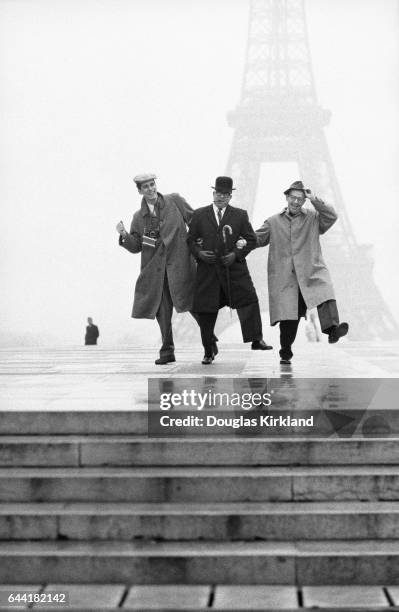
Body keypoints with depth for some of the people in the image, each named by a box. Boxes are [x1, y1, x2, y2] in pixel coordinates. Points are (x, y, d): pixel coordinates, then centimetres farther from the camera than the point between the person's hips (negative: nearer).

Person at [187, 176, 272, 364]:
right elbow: (190, 239, 13)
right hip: (208, 271, 0)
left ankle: (257, 340, -9)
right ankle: (208, 352, 12)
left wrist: (237, 254, -7)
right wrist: (199, 253, -6)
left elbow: (251, 240, 7)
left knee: (249, 301, -14)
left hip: (234, 269, 0)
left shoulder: (240, 215, 8)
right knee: (206, 313, 2)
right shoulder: (199, 215, 10)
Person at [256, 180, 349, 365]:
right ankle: (286, 353, 11)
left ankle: (332, 330, -44)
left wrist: (315, 201, -8)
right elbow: (257, 238, 16)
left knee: (325, 294, -30)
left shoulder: (313, 218, 13)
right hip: (285, 276, 1)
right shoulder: (273, 222, 17)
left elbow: (332, 217, -1)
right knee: (288, 316, -3)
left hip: (311, 272, 0)